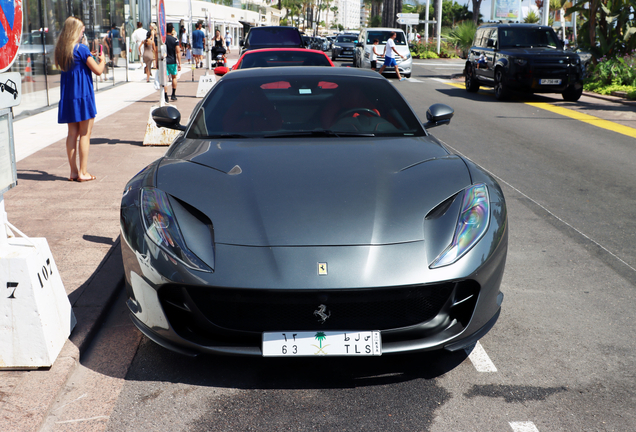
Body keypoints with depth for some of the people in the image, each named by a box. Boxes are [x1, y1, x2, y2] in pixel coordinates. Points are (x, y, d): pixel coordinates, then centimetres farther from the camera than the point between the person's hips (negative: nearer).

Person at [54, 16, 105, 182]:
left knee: (72, 133, 11)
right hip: (83, 95, -6)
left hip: (67, 96, 6)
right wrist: (102, 60, 8)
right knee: (85, 134, 0)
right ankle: (83, 172, 1)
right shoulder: (82, 49, -13)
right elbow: (98, 70, -13)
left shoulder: (60, 49, 6)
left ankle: (73, 171, 15)